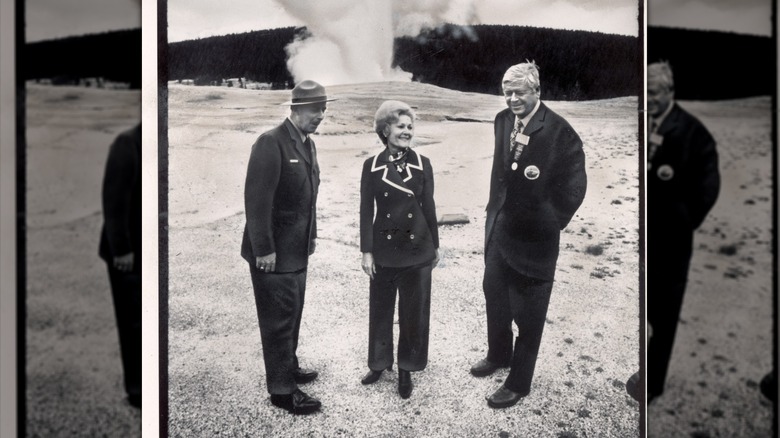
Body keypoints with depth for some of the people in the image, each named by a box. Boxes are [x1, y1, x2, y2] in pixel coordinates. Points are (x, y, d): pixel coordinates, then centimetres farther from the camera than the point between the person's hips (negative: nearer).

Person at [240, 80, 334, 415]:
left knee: (292, 315, 20)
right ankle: (282, 389, 13)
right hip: (274, 252, -8)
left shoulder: (308, 143, 10)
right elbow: (257, 200, -21)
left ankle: (288, 367, 37)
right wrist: (264, 249, -20)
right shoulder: (271, 143, -18)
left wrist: (311, 237, 13)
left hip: (297, 250, 8)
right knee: (279, 320, 2)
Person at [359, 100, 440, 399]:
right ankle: (379, 362, 32)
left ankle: (406, 369, 25)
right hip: (384, 250, 0)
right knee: (380, 309, 13)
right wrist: (367, 251, -4)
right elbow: (366, 211, -2)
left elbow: (428, 207, 4)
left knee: (414, 312, 8)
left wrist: (435, 245, 8)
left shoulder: (422, 164, -2)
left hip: (417, 250, 0)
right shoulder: (372, 166, -4)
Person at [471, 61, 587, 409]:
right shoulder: (502, 120, 1)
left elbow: (573, 187, -16)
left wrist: (553, 221, -9)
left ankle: (519, 383, 24)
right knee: (494, 294, 23)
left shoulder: (559, 131, -20)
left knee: (528, 313, 8)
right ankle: (498, 355, 47)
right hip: (499, 226, 7)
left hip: (533, 237, -7)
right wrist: (495, 208, 12)